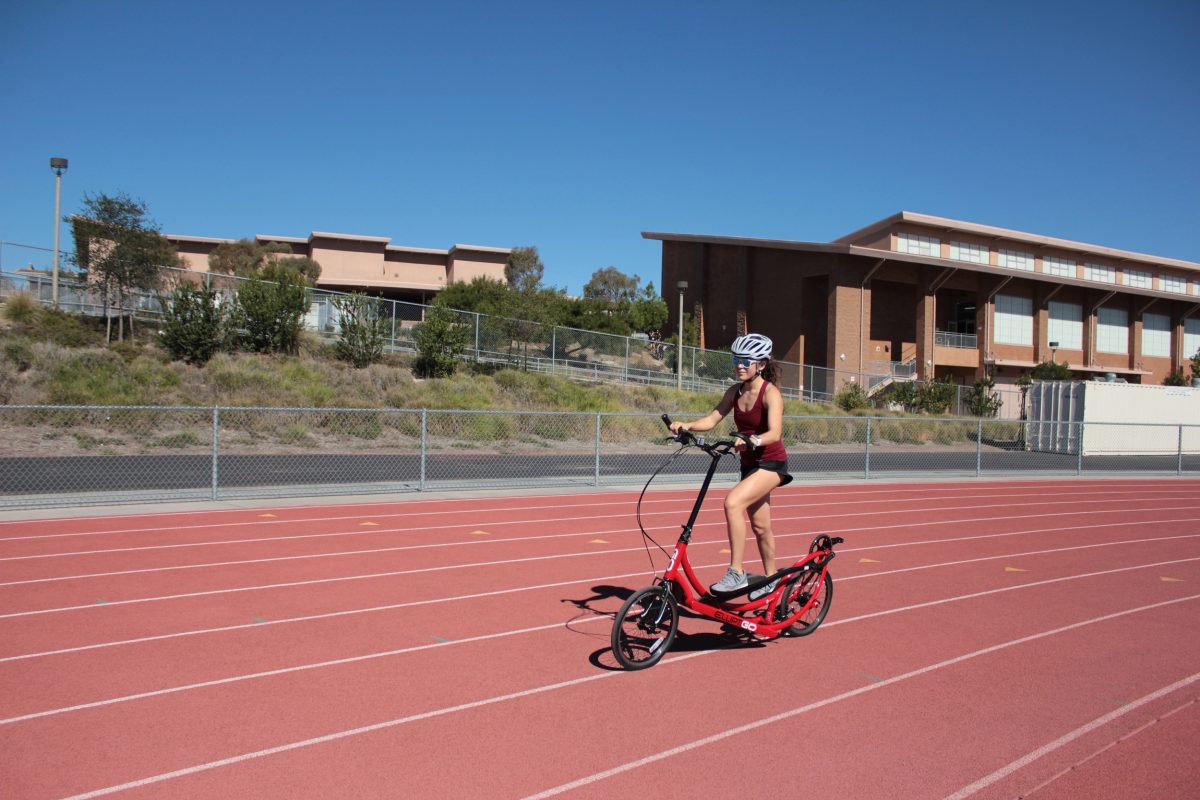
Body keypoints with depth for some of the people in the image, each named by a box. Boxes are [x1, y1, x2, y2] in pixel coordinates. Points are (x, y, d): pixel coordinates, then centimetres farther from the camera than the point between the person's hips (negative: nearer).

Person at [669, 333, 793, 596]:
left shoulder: (770, 393, -18)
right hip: (749, 463, 7)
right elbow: (712, 419, -5)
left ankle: (736, 573, -21)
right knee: (760, 526, 17)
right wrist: (687, 425, -23)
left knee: (733, 502, -27)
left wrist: (751, 441, -49)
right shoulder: (735, 392, 1)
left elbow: (774, 433, -30)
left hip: (771, 463, -7)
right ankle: (771, 578, 36)